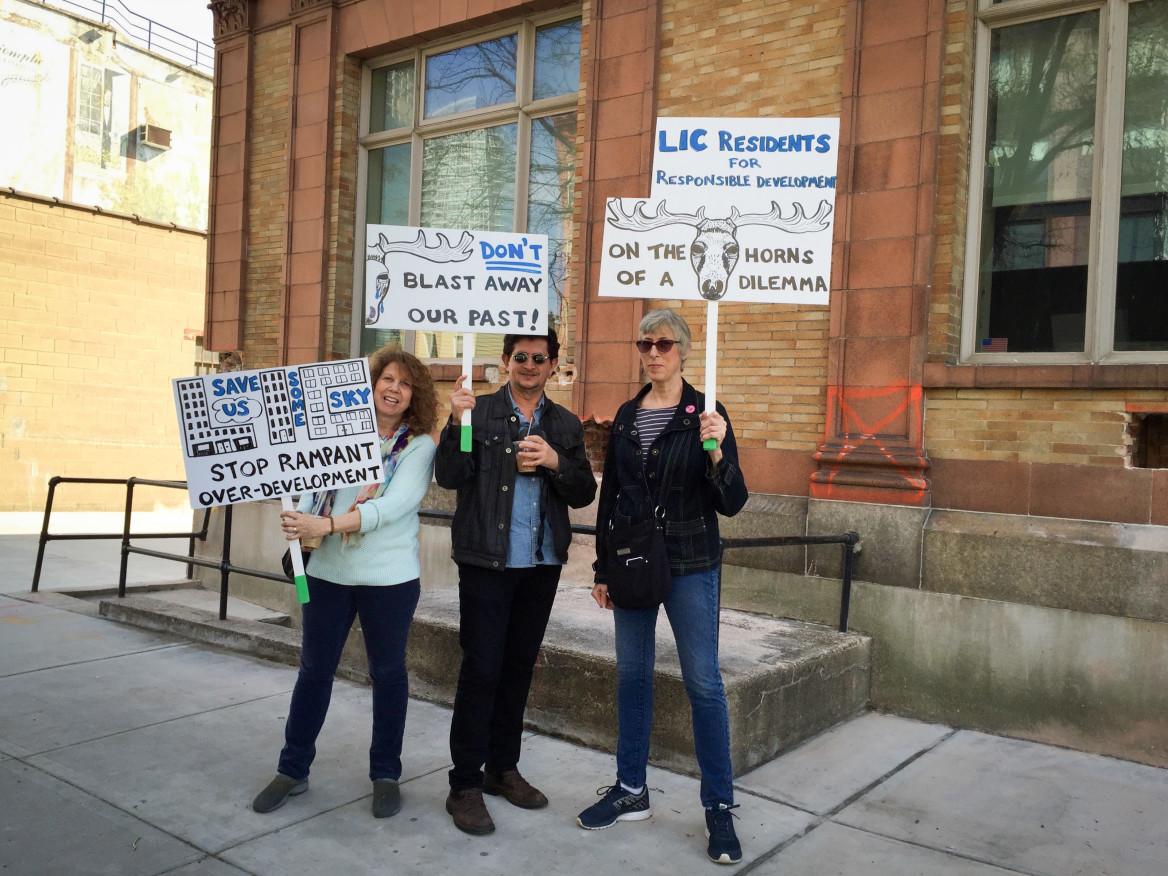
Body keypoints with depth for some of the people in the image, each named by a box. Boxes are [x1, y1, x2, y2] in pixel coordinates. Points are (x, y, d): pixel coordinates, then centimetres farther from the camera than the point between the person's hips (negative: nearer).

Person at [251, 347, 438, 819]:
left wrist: (328, 524, -28)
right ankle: (292, 770, 27)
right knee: (314, 669, 11)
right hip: (329, 571, 3)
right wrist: (300, 522, -15)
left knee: (388, 672, 10)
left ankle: (386, 774, 25)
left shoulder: (420, 445, -5)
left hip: (390, 577, -2)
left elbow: (393, 505, -18)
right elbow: (313, 483, 6)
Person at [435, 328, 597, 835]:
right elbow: (449, 477, -9)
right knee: (481, 668, -3)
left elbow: (584, 493, 6)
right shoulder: (478, 411, 0)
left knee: (519, 666, 13)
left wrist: (555, 462, -12)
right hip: (486, 562, -4)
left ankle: (503, 768, 28)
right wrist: (457, 424, -22)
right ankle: (465, 785, 8)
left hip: (542, 565, 4)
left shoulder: (565, 426, 10)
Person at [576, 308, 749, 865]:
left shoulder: (705, 415, -6)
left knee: (703, 683, -1)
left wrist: (717, 453, -27)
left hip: (689, 566, -4)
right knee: (631, 675, 12)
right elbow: (608, 496, 11)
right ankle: (630, 791, 26)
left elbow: (732, 504, -9)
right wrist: (602, 569, 10)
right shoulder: (626, 416, 7)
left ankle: (720, 808, 13)